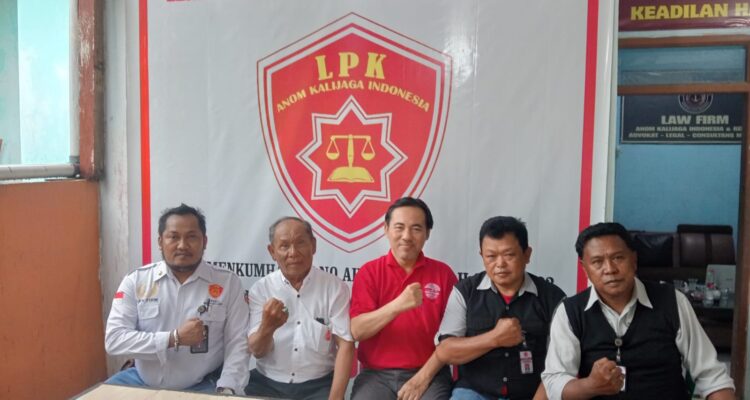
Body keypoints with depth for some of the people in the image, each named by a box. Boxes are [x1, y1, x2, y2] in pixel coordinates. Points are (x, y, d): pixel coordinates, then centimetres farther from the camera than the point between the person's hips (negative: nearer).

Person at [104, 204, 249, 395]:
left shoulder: (228, 283, -3)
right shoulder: (135, 281, -1)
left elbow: (238, 344, -4)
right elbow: (114, 339, -9)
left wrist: (226, 389, -19)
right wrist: (175, 338, -17)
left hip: (200, 386, -2)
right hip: (143, 382, 2)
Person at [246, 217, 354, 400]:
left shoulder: (335, 287, -4)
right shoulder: (260, 289, 0)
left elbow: (345, 345, -6)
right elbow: (256, 351, -2)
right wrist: (267, 327, -24)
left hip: (318, 385, -1)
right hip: (267, 383, 1)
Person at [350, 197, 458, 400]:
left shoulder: (443, 273, 2)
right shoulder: (369, 272, 1)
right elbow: (357, 331, -9)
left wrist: (423, 377, -8)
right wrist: (398, 305, -23)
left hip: (430, 375, 0)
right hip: (376, 374, 0)